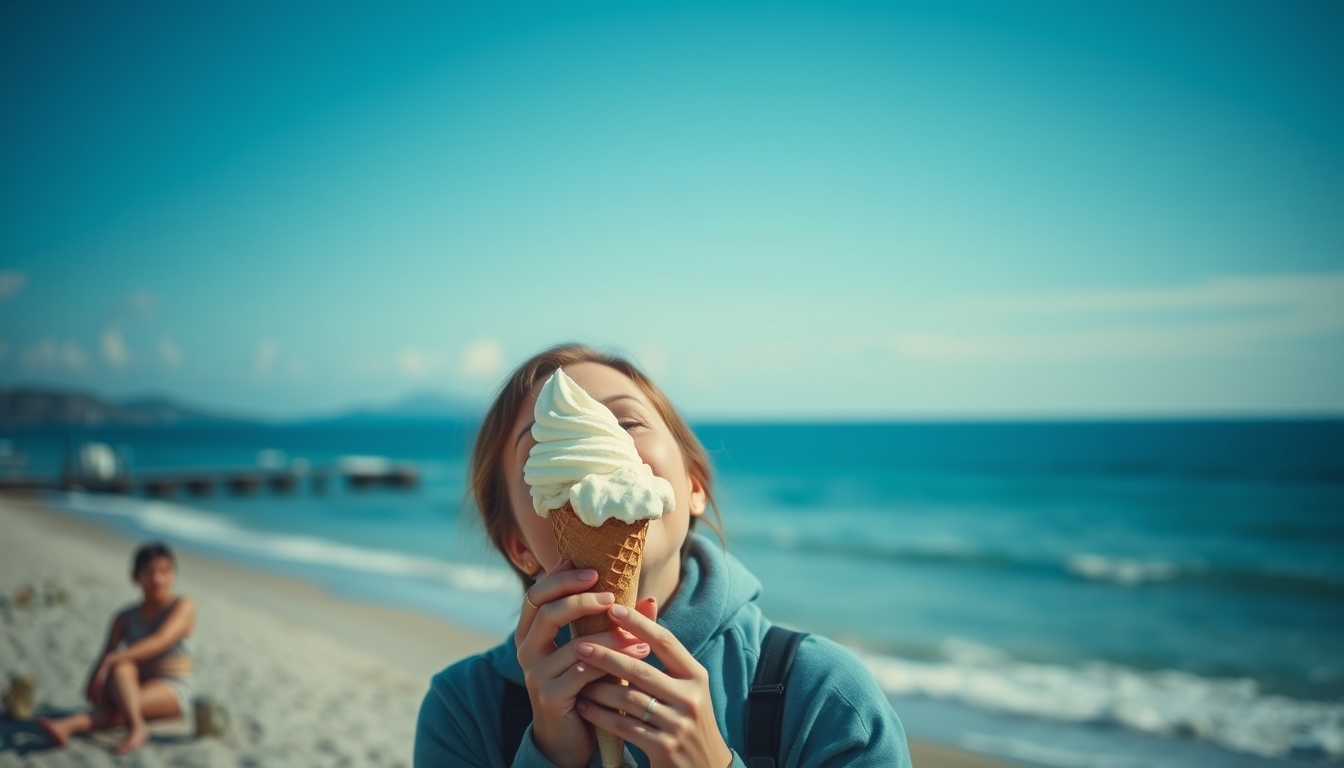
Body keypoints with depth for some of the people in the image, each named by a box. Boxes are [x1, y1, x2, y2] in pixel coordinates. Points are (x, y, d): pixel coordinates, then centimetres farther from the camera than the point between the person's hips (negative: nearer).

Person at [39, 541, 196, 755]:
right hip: (133, 690, 3)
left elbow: (160, 641, -19)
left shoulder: (182, 606, -2)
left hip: (173, 691, -3)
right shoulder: (125, 619, 12)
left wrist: (112, 659, -30)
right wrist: (93, 681, -23)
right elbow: (106, 655, -1)